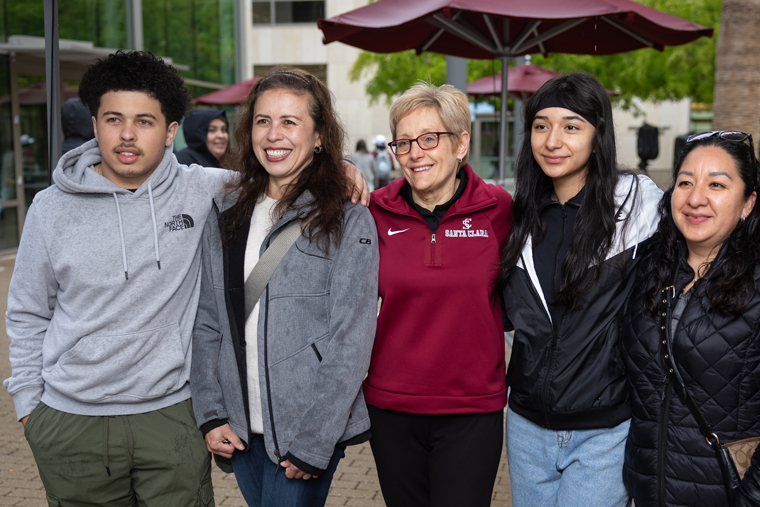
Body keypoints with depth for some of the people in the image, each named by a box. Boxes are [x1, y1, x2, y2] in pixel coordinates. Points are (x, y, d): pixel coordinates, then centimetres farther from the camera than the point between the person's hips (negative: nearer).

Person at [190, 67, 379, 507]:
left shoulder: (349, 222, -8)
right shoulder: (225, 220, 7)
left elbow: (351, 342, -12)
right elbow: (207, 323, 9)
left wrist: (313, 443, -14)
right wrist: (210, 414, 1)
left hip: (309, 435, -4)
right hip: (239, 430, 5)